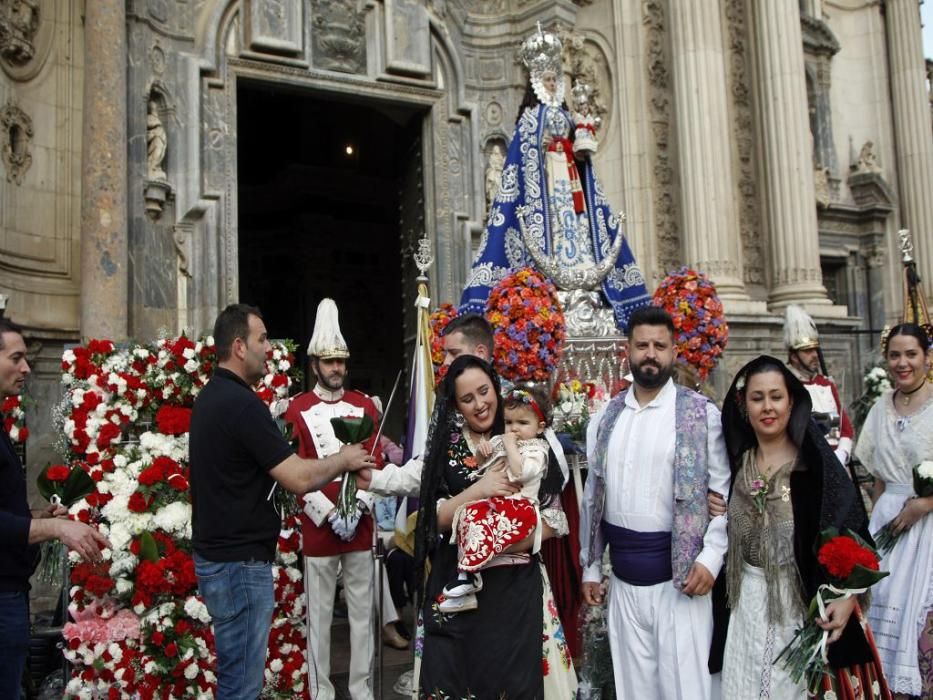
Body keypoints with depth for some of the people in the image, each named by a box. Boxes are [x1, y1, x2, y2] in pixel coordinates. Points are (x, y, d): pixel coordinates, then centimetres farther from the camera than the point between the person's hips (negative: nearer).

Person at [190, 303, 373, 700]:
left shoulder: (211, 397, 10)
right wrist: (343, 460, -5)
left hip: (216, 554, 10)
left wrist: (343, 469, 11)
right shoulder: (242, 404, -21)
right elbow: (299, 479, -23)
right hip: (239, 562, -10)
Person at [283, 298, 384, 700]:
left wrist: (358, 508, -9)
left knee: (362, 611, 10)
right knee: (319, 614, 6)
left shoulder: (365, 406, 7)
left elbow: (376, 464, 4)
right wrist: (331, 515, -14)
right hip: (318, 527, -3)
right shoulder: (297, 410, -2)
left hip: (361, 525, 3)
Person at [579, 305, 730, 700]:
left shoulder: (703, 413, -3)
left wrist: (711, 558, -14)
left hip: (680, 574, -4)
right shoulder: (605, 418, 8)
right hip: (623, 579, 4)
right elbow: (593, 497, 12)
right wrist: (590, 568, 12)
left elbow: (725, 493, -4)